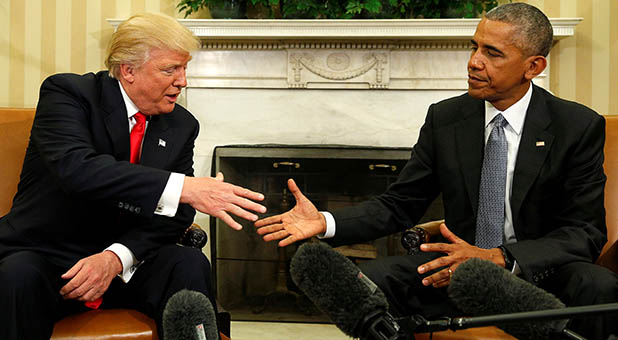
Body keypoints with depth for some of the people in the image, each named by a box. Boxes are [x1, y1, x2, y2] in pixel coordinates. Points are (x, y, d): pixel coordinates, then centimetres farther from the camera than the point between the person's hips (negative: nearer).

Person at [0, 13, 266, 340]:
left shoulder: (181, 125, 4)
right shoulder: (67, 92, -11)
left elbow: (176, 214, -2)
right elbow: (76, 168, -31)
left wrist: (117, 257, -22)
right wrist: (183, 187, -39)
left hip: (124, 265, 3)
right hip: (45, 256, -3)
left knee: (189, 263, -24)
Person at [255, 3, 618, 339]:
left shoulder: (579, 127, -6)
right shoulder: (445, 118, 3)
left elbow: (586, 233, -10)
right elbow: (400, 204, 7)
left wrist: (499, 258, -26)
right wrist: (325, 222, -10)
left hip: (541, 273, -2)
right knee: (367, 279, -23)